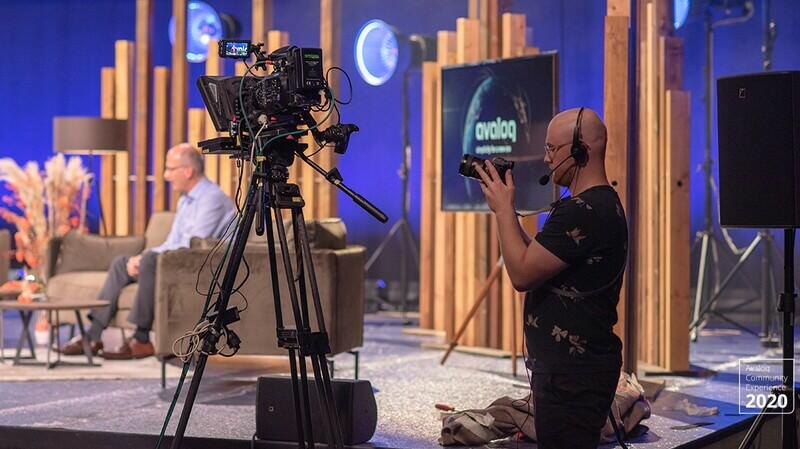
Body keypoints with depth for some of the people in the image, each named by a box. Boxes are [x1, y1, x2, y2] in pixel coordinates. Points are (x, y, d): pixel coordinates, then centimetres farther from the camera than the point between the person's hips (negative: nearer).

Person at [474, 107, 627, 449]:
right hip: (571, 365, 11)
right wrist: (506, 211, 11)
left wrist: (504, 208, -10)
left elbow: (523, 274, -21)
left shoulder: (583, 212, -21)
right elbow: (538, 261, 18)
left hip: (573, 373, -11)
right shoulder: (602, 204, 14)